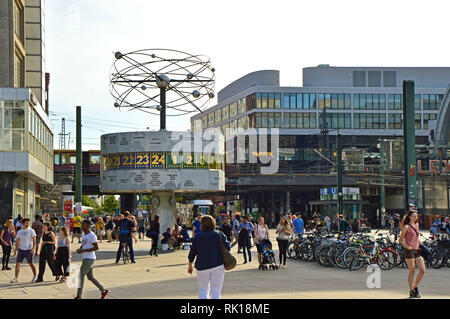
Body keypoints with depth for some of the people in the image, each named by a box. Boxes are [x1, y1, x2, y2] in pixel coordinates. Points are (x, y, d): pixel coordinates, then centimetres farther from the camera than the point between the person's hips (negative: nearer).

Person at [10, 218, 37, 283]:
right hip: (21, 249, 4)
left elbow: (34, 240, -8)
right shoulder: (19, 232, 9)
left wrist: (33, 248, -20)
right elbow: (17, 241, 16)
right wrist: (15, 250, 13)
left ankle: (34, 276, 21)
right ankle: (16, 278, 0)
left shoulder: (31, 231, -3)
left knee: (31, 264, 4)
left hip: (28, 250, -3)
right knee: (17, 263, -4)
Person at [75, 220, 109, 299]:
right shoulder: (83, 235, 14)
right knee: (90, 277, 14)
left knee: (81, 275, -11)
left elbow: (96, 247, -18)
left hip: (89, 258, -9)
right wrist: (79, 249, 3)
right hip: (84, 258, 10)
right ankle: (103, 291, 23)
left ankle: (78, 296, -8)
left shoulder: (92, 235, -14)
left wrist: (83, 250, -22)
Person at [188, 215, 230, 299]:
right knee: (215, 291, 4)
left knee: (203, 290, 14)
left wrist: (190, 265, 17)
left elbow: (192, 252, 4)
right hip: (217, 265, -1)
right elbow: (227, 248, 1)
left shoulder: (197, 236, -2)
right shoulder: (219, 236, -5)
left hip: (202, 267, 1)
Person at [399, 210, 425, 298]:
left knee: (422, 270, -1)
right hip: (409, 251, -6)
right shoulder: (406, 227, -3)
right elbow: (401, 240, -3)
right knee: (412, 271, -3)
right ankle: (411, 291, 6)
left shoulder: (416, 226, 17)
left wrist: (420, 245, 17)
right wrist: (407, 247, -17)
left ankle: (415, 287, 19)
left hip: (417, 250, 6)